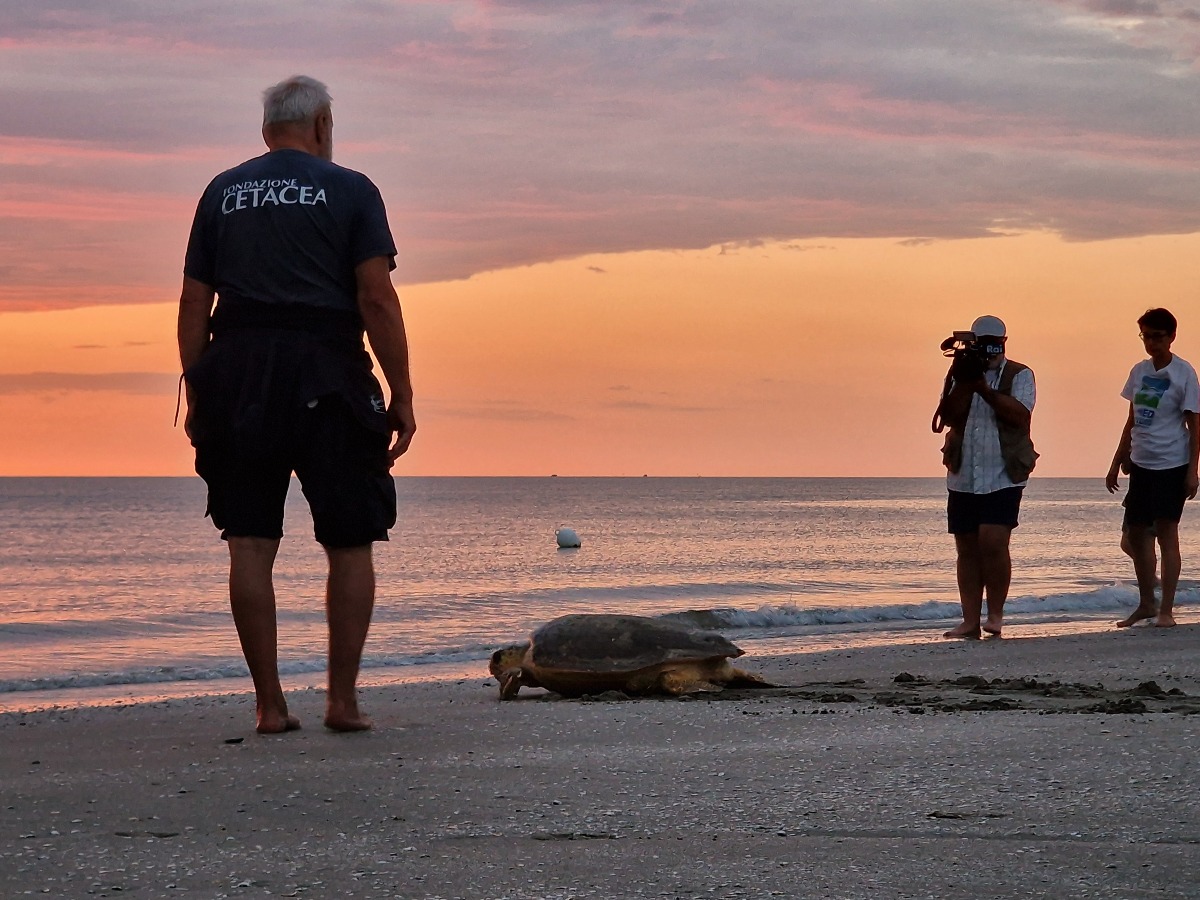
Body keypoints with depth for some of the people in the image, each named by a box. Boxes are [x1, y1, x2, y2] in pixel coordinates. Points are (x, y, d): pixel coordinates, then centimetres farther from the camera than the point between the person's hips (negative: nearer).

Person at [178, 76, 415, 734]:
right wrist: (401, 395, -3)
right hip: (325, 375, -3)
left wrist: (195, 393, 12)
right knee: (350, 543, 7)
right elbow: (376, 297, -6)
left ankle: (269, 704, 2)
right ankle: (343, 699, 3)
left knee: (250, 544, 3)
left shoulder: (222, 193, 13)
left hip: (237, 370, 3)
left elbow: (194, 303, 8)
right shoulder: (349, 190, 3)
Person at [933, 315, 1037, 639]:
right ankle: (970, 621, 10)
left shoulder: (1019, 375, 1)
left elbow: (1019, 414, -16)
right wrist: (964, 382, -15)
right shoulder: (961, 374, 11)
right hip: (963, 477, 4)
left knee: (993, 542, -17)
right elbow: (950, 416, -2)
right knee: (967, 549, 5)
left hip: (1003, 477, -4)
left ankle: (995, 613, -2)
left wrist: (982, 386, -21)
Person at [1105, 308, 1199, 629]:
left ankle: (1166, 610, -1)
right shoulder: (1139, 372, 10)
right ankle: (1146, 604, 22)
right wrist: (1117, 464, 17)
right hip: (1141, 464, 6)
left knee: (1166, 533, -5)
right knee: (1134, 536, 9)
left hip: (1171, 465, -6)